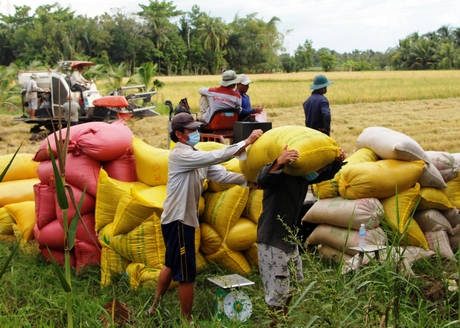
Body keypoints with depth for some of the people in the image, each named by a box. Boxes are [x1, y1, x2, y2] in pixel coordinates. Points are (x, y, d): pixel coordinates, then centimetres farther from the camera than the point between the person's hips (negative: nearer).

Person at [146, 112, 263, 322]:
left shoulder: (195, 156, 10)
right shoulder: (180, 155, -19)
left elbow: (220, 174, 0)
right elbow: (215, 157, -29)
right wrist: (246, 142, -28)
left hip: (184, 219, 10)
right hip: (178, 220, -10)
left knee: (172, 266, 23)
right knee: (186, 274, -1)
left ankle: (154, 308, 38)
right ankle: (187, 320, 12)